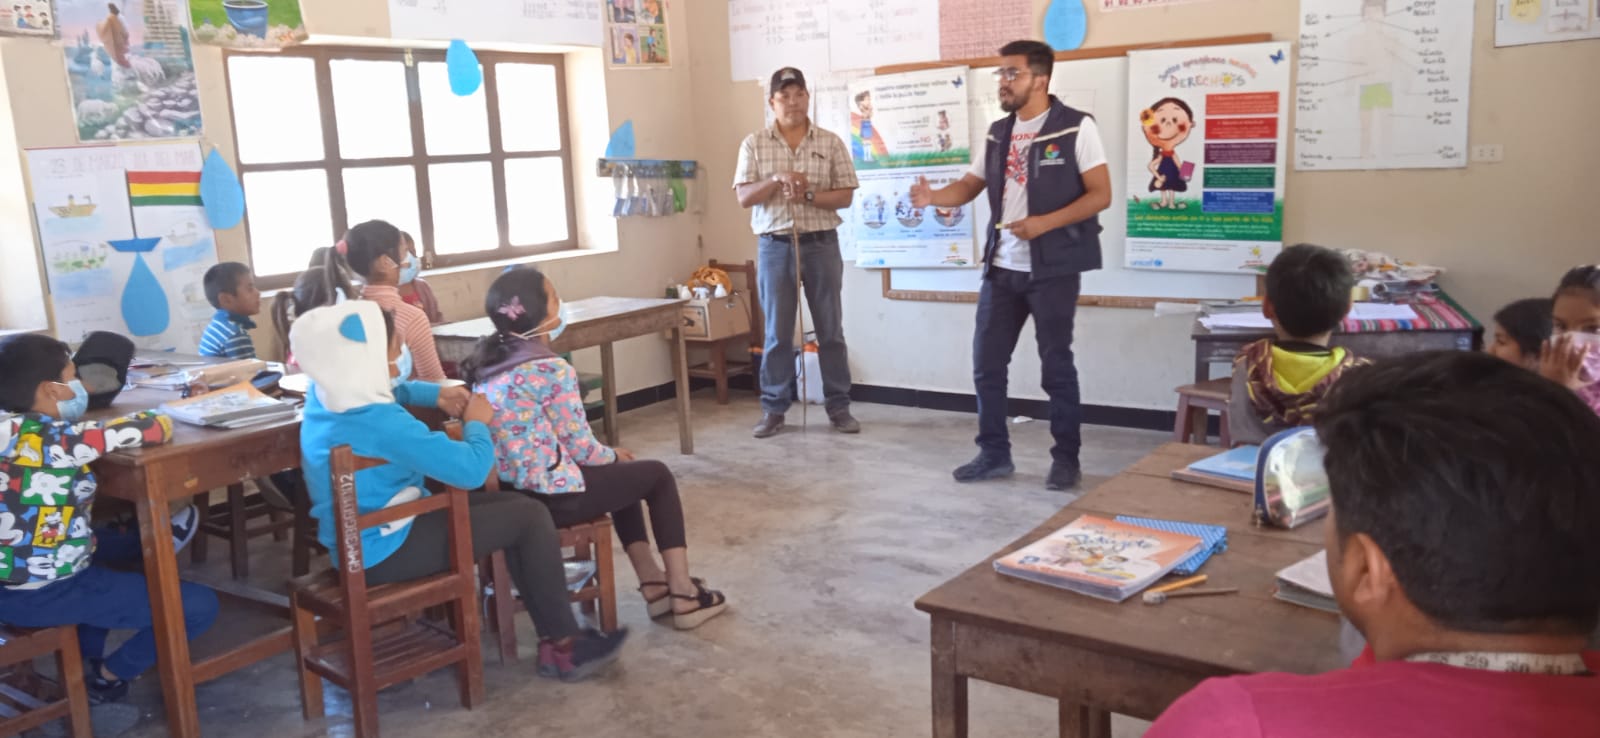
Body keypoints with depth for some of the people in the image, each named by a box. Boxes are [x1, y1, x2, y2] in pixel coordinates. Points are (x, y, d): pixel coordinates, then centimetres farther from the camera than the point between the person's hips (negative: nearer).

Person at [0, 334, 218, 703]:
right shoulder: (58, 439, -22)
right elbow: (156, 426, -23)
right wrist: (158, 421, -1)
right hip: (42, 594, -9)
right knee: (199, 606, -10)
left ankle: (85, 658, 31)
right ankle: (108, 676, 12)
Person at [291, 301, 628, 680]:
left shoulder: (325, 393, 0)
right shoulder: (381, 422, -30)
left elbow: (388, 390, 24)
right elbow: (472, 468, -29)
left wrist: (435, 394, 7)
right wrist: (477, 423, -8)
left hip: (357, 540, 10)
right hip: (384, 549, -10)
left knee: (511, 506, 14)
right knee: (531, 517, -8)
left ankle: (551, 639, 15)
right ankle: (565, 646, 5)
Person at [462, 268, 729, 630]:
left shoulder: (485, 362, 7)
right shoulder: (551, 369, -18)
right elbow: (580, 446, -13)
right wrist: (613, 455, 9)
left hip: (506, 492, 9)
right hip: (549, 496, -8)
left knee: (620, 474, 30)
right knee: (657, 475, 13)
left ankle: (653, 583, 31)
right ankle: (683, 592, 17)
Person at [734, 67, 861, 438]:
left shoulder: (830, 143, 3)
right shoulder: (754, 144, 4)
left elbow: (845, 196, -1)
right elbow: (744, 197, -2)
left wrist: (808, 195, -16)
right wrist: (776, 180, -18)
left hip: (821, 244, 0)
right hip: (775, 247, 0)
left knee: (830, 329, 5)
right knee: (777, 332, 4)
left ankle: (838, 407, 14)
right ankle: (774, 409, 13)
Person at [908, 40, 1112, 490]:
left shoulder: (1076, 127, -7)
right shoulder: (998, 133, 12)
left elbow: (1101, 195, -11)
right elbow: (971, 186, 12)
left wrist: (1045, 223, -21)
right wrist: (934, 196, -9)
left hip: (1053, 269, -6)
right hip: (1002, 268, 6)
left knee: (1056, 365, 2)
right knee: (986, 362, 6)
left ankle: (1067, 459, 15)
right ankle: (994, 453, 19)